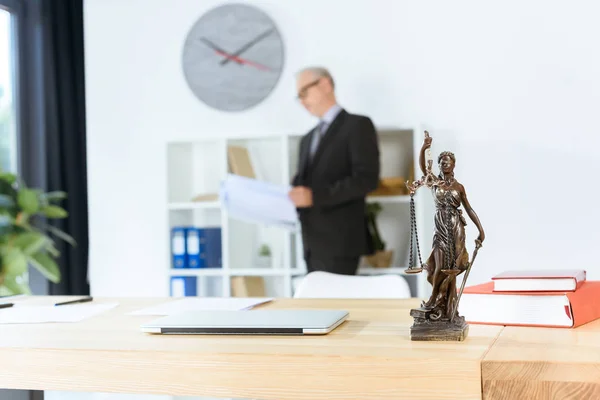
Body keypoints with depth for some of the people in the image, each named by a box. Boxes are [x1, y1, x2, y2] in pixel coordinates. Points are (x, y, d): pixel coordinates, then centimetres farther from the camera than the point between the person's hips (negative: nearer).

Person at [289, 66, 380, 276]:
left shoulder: (357, 125, -3)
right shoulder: (308, 138, 22)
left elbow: (367, 179, -14)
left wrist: (314, 196, -21)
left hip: (339, 241, -7)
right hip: (313, 242, 7)